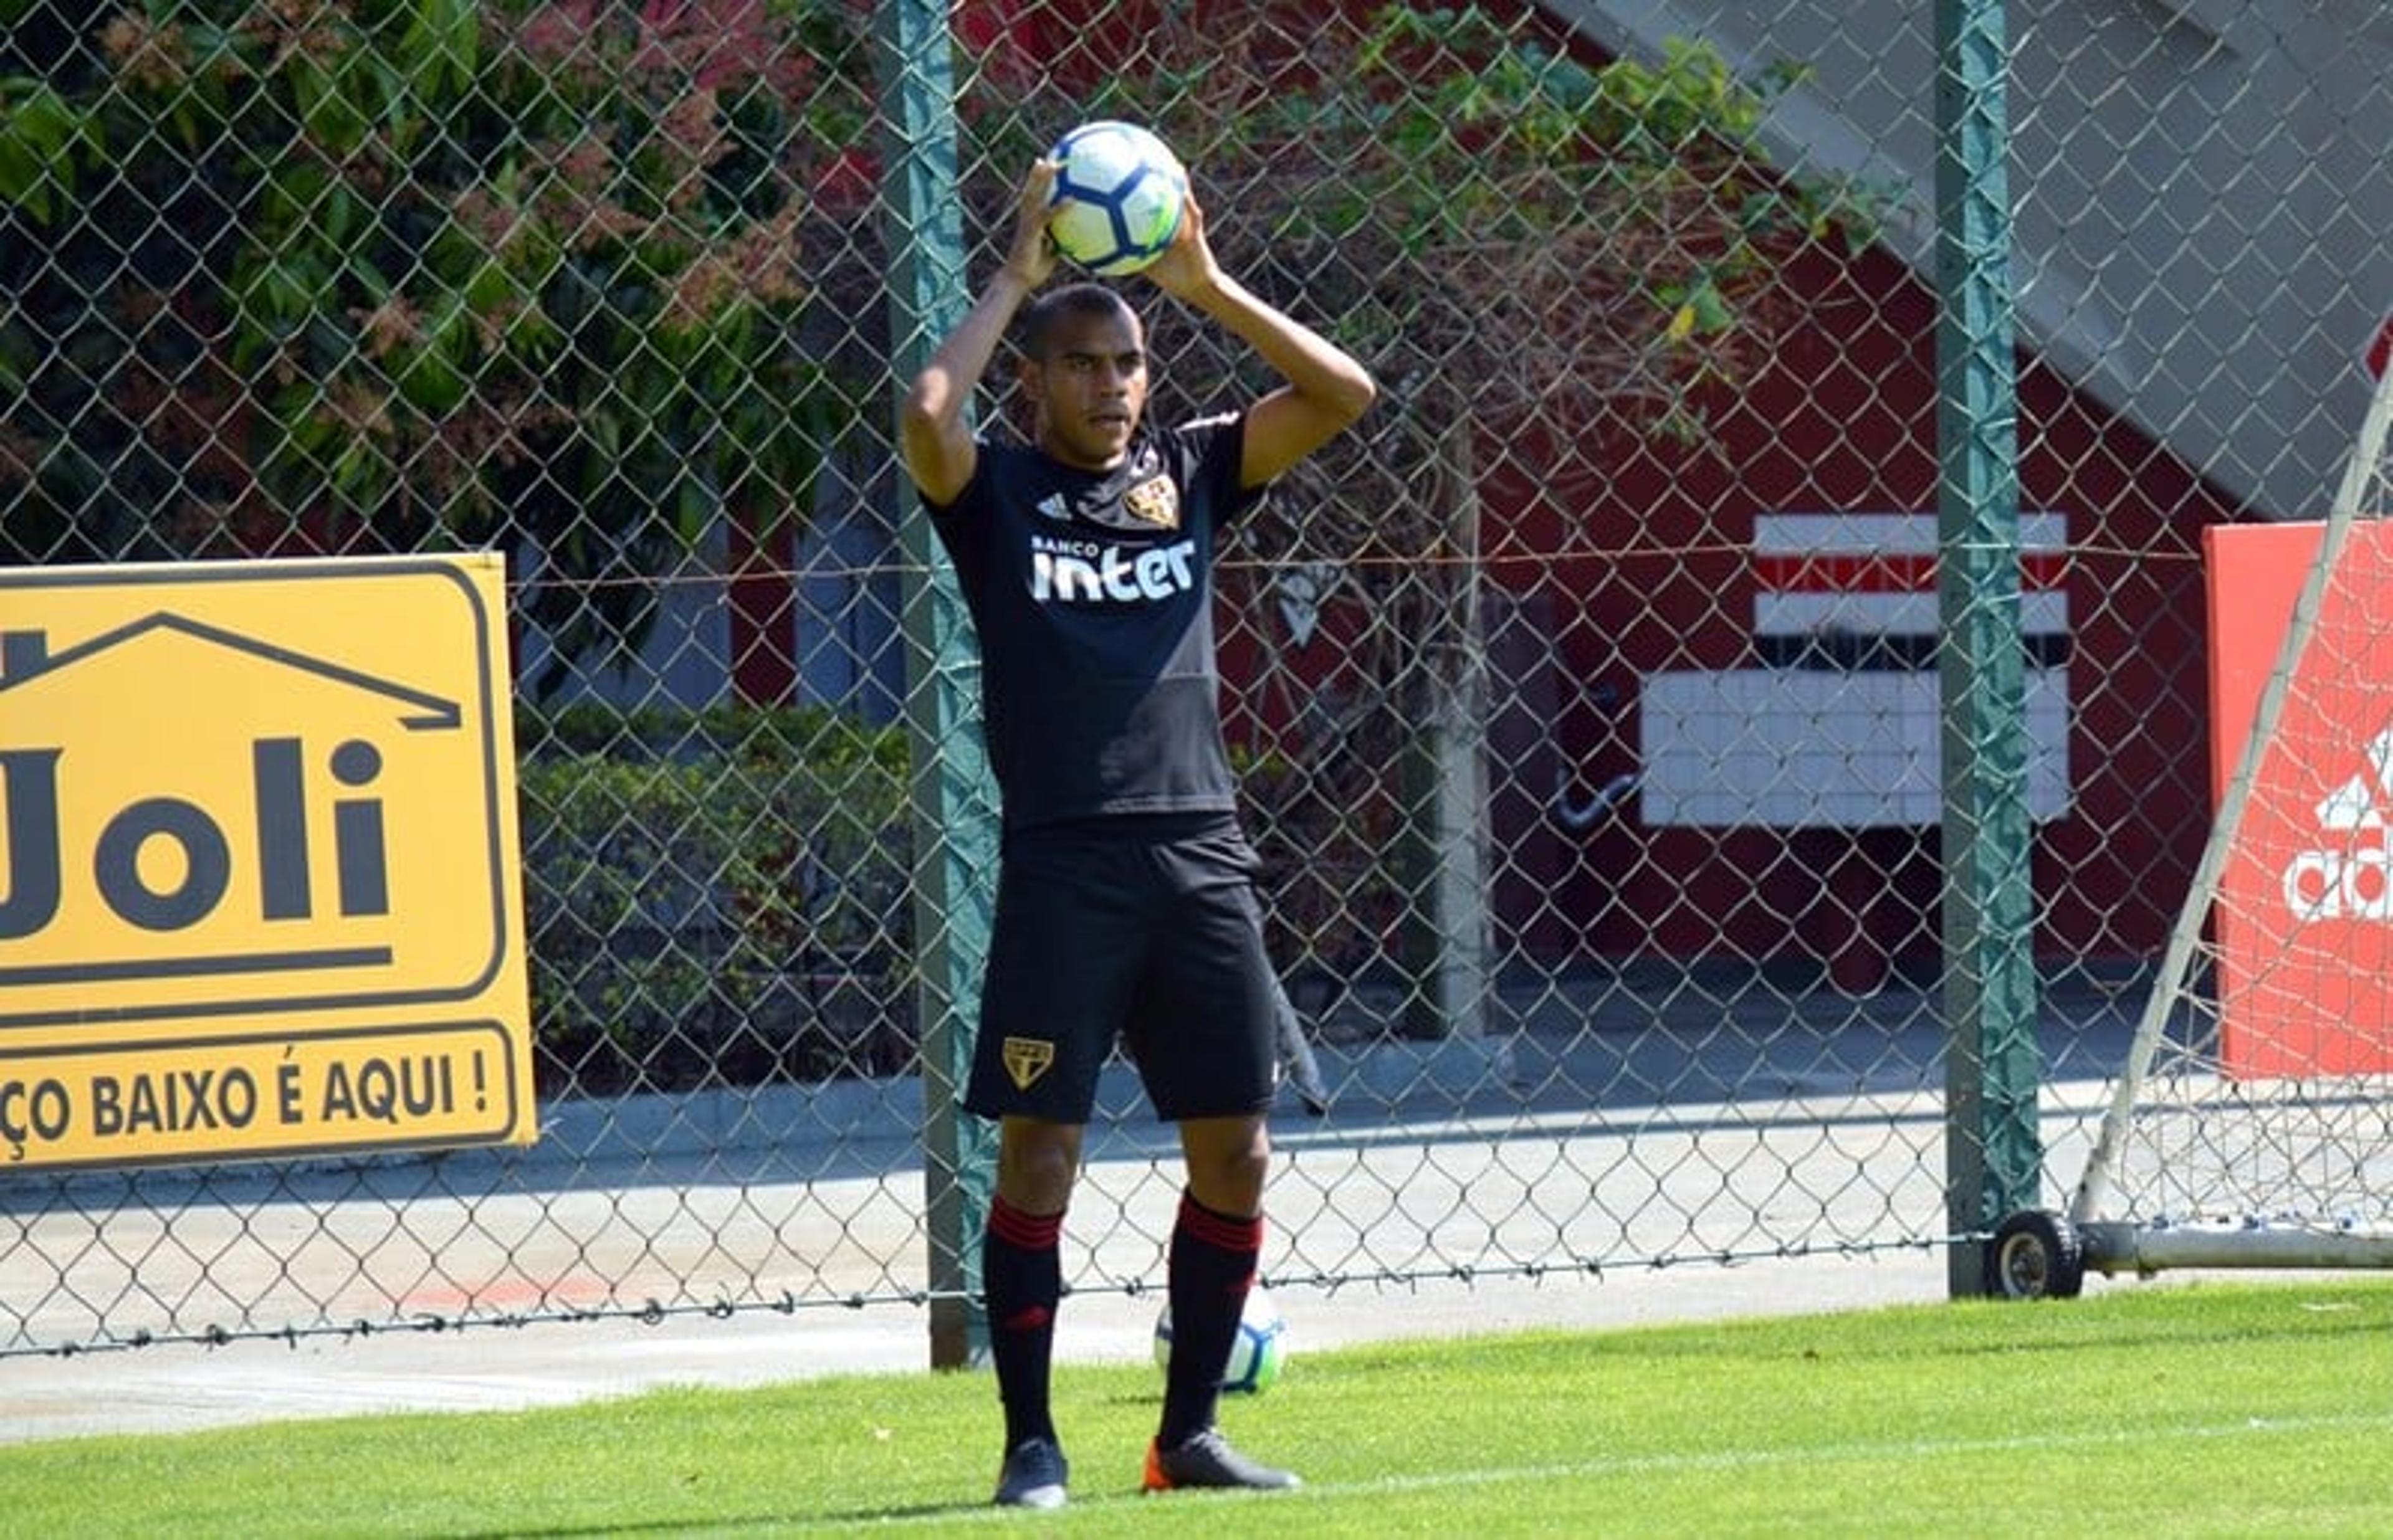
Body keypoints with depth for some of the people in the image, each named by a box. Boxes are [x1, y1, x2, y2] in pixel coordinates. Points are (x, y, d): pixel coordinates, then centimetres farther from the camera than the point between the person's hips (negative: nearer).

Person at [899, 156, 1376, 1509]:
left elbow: (1343, 395, 5)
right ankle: (1031, 1444, 1)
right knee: (1039, 1155, -6)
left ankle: (1191, 1433, 15)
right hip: (1063, 863, -4)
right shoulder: (995, 492, 4)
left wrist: (1205, 284, 0)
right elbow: (927, 414, -17)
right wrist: (1019, 276, -6)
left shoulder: (1190, 474, 14)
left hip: (1201, 853, 4)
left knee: (1235, 1151, 4)